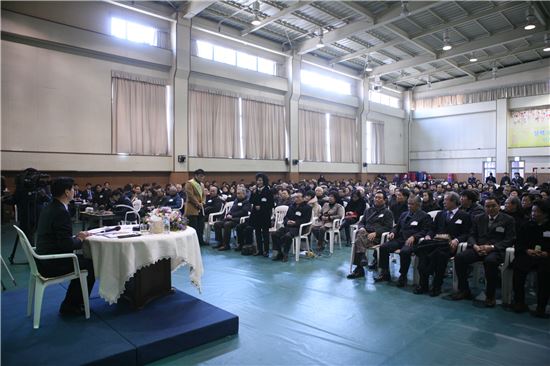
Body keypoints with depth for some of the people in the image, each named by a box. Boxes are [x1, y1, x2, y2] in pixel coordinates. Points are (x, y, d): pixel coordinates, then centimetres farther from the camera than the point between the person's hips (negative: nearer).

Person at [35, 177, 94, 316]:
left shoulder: (49, 208, 7)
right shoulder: (61, 212, -23)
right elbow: (66, 245, -25)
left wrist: (76, 236, 7)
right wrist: (79, 239, -7)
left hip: (44, 259, 9)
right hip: (52, 264, -9)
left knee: (84, 260, 20)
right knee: (91, 265, 5)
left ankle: (70, 304, 27)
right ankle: (71, 307, 17)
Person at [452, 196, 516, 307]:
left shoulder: (508, 220, 7)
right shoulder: (478, 219, 19)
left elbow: (509, 239, -2)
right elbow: (472, 235, 15)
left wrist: (492, 247, -16)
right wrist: (475, 246, -9)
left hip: (496, 250, -4)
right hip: (478, 248, 4)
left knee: (490, 261, -38)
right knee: (459, 257, -22)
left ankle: (490, 295, -20)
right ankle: (464, 290, -6)